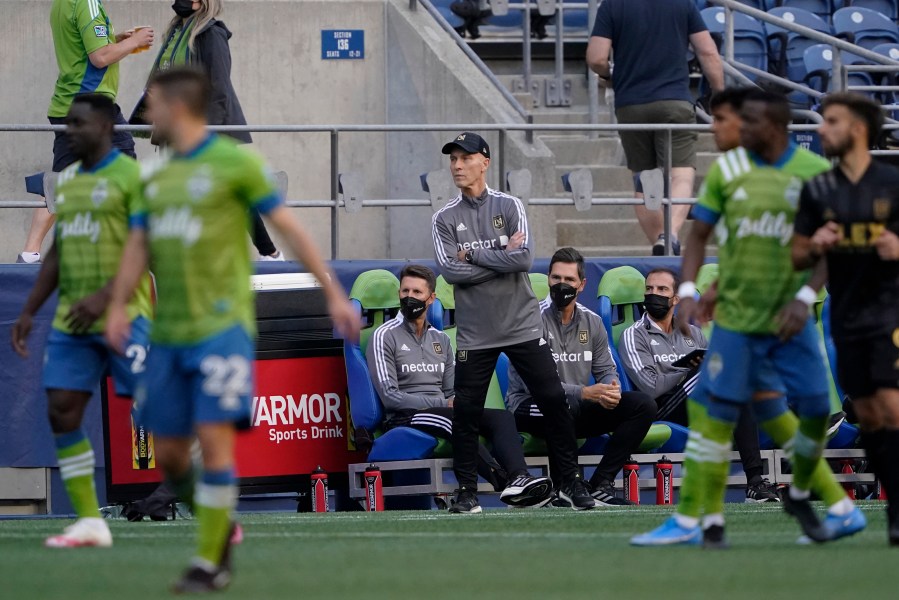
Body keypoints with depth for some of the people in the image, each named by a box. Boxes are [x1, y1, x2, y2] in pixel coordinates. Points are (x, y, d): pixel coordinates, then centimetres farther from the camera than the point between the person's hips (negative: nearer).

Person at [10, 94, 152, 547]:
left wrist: (104, 296, -24)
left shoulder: (130, 177, -8)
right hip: (72, 322, 8)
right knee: (61, 412, -1)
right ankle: (90, 522, 6)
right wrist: (29, 312, 18)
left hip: (123, 316, -8)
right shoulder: (68, 180, 16)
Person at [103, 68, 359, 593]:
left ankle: (210, 561, -8)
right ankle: (219, 525, 29)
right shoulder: (158, 178, 15)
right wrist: (118, 306, -2)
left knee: (214, 435, -14)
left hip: (222, 326, -6)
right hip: (169, 333, 7)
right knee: (169, 451, 5)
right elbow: (138, 247, 13)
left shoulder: (234, 162, -4)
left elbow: (289, 227, -3)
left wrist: (334, 292, -5)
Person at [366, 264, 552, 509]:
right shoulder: (385, 336, 3)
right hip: (405, 419, -6)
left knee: (501, 417, -20)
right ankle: (502, 479, -52)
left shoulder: (441, 340, 22)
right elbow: (390, 396, -8)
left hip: (442, 413, 6)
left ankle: (518, 478, -48)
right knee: (453, 418, -37)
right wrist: (443, 403, -13)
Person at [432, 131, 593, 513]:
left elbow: (524, 259, -13)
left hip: (522, 325, -1)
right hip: (475, 334, 1)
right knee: (465, 411, 0)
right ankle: (467, 491, 11)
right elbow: (450, 271, -11)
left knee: (554, 402, -3)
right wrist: (502, 257, -12)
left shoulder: (508, 206, 1)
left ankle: (569, 482, 7)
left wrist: (473, 255, -12)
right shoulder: (445, 219, 4)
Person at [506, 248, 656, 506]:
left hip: (577, 409, 7)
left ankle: (600, 484, -17)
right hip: (532, 411, -7)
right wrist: (585, 393, -28)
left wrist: (611, 390, -16)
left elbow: (607, 371, 10)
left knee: (643, 405, -11)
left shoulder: (591, 322, 8)